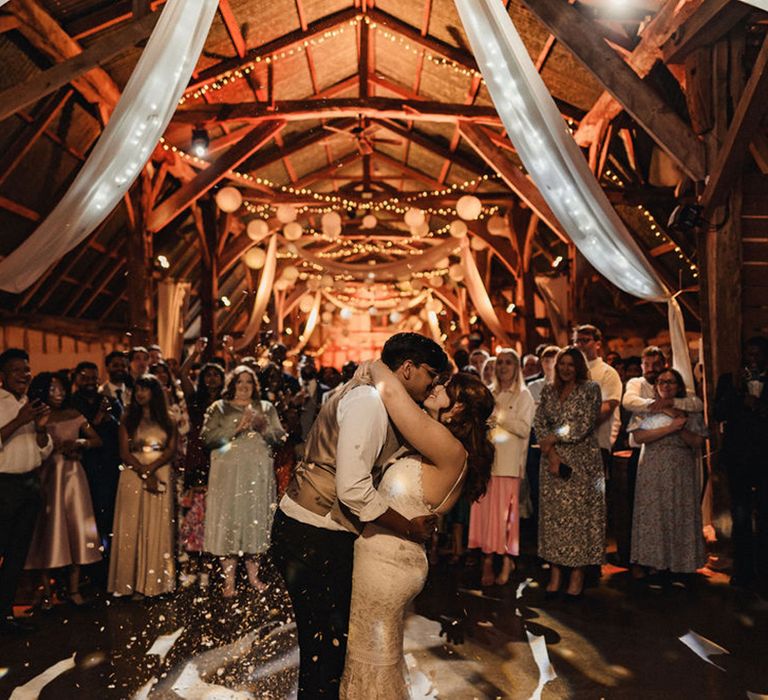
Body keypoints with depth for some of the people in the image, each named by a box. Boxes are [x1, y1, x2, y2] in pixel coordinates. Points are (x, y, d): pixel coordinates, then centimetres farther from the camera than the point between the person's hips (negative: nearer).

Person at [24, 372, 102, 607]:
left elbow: (97, 441, 4)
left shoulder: (74, 415, 8)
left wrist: (79, 443, -11)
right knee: (47, 532, 2)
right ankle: (46, 592, 10)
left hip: (72, 476, 3)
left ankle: (74, 589, 10)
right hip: (47, 477, -3)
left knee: (76, 530, 2)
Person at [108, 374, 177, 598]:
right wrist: (144, 473, -13)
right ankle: (133, 582, 1)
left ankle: (155, 581, 4)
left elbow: (171, 450, 0)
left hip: (161, 477, 1)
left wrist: (151, 468, -15)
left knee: (158, 529, 0)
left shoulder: (167, 421, 11)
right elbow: (124, 452, -1)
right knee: (132, 528, -2)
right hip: (133, 477, 0)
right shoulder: (128, 420, 9)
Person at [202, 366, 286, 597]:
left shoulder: (266, 408, 13)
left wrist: (264, 428, -12)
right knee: (228, 521, -3)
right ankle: (229, 580, 4)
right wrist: (236, 428, -14)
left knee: (255, 519, 5)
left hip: (258, 473, 2)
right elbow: (208, 437, -6)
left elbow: (280, 437, 6)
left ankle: (253, 575, 17)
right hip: (228, 473, -2)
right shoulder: (219, 408, 7)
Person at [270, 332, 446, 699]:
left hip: (321, 534, 10)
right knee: (325, 644, 3)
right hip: (313, 538, -10)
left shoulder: (373, 399, 13)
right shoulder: (367, 401, -19)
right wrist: (409, 528, -16)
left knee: (331, 637, 20)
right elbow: (352, 488, -27)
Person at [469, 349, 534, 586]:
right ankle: (487, 560, 8)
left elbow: (524, 429, -7)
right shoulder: (488, 393, 15)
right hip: (485, 458, 3)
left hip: (508, 462, -3)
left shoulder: (523, 395, 4)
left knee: (505, 511, -4)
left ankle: (507, 562, 7)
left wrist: (498, 415, -8)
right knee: (485, 509, 1)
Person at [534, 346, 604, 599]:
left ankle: (577, 574, 5)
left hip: (581, 462, -4)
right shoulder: (548, 391, 12)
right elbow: (539, 423, 4)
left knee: (579, 513, -3)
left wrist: (553, 438, -7)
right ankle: (555, 573, 10)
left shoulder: (590, 389, 0)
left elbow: (584, 425, -10)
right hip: (553, 460, 4)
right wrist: (551, 453, -9)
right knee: (552, 514, 3)